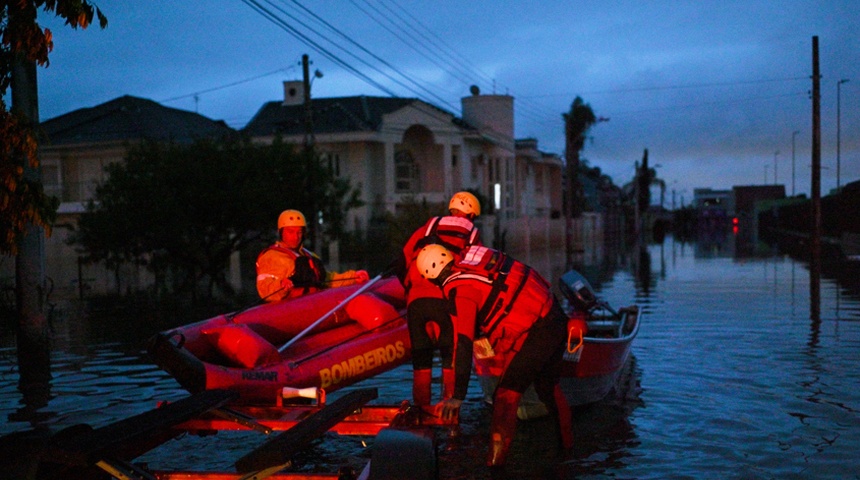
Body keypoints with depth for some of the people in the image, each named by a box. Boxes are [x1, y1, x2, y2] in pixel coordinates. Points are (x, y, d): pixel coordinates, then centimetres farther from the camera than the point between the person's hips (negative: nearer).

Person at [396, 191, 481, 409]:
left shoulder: (428, 228, 20)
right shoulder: (472, 236, 17)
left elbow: (402, 266, 16)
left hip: (416, 301, 2)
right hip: (448, 301, -2)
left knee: (421, 359, 13)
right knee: (451, 360, 10)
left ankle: (421, 409, 14)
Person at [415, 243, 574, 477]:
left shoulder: (459, 289, -15)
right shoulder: (473, 258, 7)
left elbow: (463, 345, -21)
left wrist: (457, 396, -20)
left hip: (535, 333, -9)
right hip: (557, 319, 9)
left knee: (506, 398, -7)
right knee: (548, 386, 28)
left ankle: (495, 465, -10)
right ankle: (567, 443, 46)